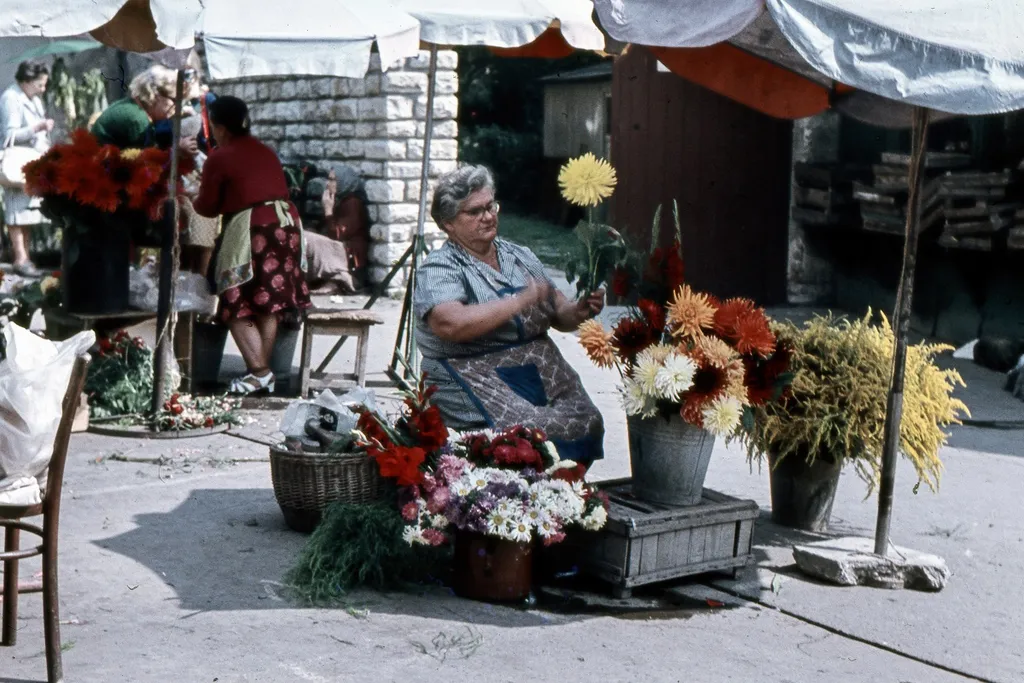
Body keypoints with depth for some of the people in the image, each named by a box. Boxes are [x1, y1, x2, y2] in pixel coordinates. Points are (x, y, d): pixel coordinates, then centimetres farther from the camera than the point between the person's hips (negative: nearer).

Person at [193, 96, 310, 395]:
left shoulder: (220, 157, -1)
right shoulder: (265, 151, 18)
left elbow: (208, 207, 4)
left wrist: (193, 203, 27)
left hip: (250, 230, -7)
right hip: (285, 224, 7)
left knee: (239, 307, 2)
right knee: (269, 304, 11)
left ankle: (259, 372, -6)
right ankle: (264, 372, 13)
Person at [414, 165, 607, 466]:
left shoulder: (520, 257, 18)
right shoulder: (438, 269, -3)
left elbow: (559, 315, 20)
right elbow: (452, 324, -23)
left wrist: (580, 311, -4)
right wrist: (522, 300, -18)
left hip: (544, 375, 6)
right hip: (477, 382, -6)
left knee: (588, 423, -19)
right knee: (540, 431, -29)